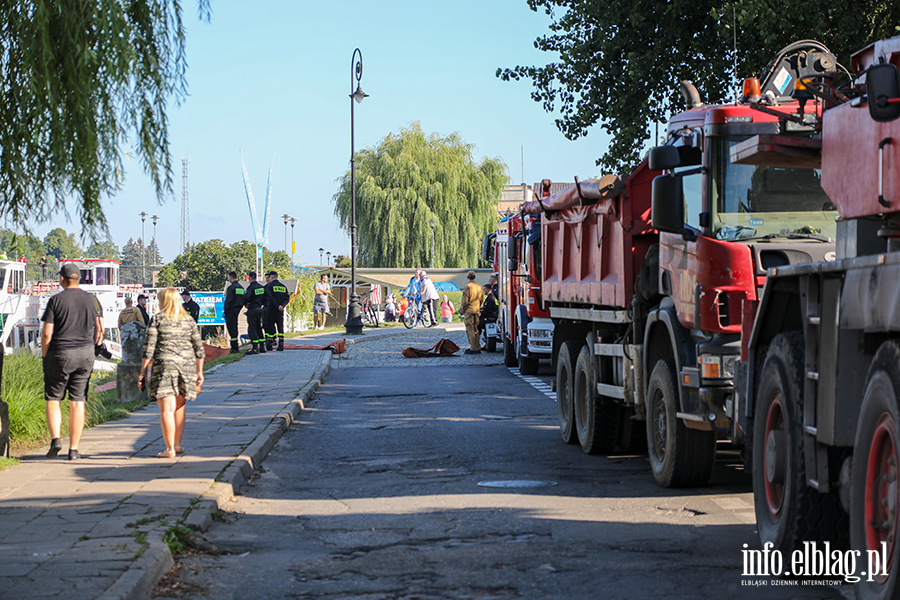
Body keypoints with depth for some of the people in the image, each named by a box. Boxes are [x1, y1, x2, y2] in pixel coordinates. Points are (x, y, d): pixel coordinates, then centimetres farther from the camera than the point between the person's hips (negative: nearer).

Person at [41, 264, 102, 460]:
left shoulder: (56, 300, -6)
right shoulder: (90, 299, 5)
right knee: (78, 402, 5)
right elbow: (99, 329, 8)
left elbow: (47, 333, -9)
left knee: (53, 398, 9)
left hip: (60, 355, -3)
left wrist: (44, 356, 2)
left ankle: (55, 438, -11)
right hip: (85, 355, 3)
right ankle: (74, 449, 4)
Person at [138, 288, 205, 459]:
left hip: (164, 366, -5)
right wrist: (199, 372, 18)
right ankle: (177, 445, 23)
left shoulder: (157, 319, -2)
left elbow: (149, 348, -6)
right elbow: (199, 348, 10)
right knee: (179, 407, 17)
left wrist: (142, 372, -1)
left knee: (166, 409, -3)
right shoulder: (189, 320, 10)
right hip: (187, 366, 5)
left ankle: (170, 449, -6)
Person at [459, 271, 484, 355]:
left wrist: (462, 308, 1)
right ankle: (477, 347, 19)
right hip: (477, 311, 7)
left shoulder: (468, 286, -14)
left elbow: (465, 300, -14)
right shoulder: (479, 287, 8)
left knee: (470, 330, -4)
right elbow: (481, 299, 16)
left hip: (469, 311, -7)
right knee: (475, 330, 15)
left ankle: (473, 348, -6)